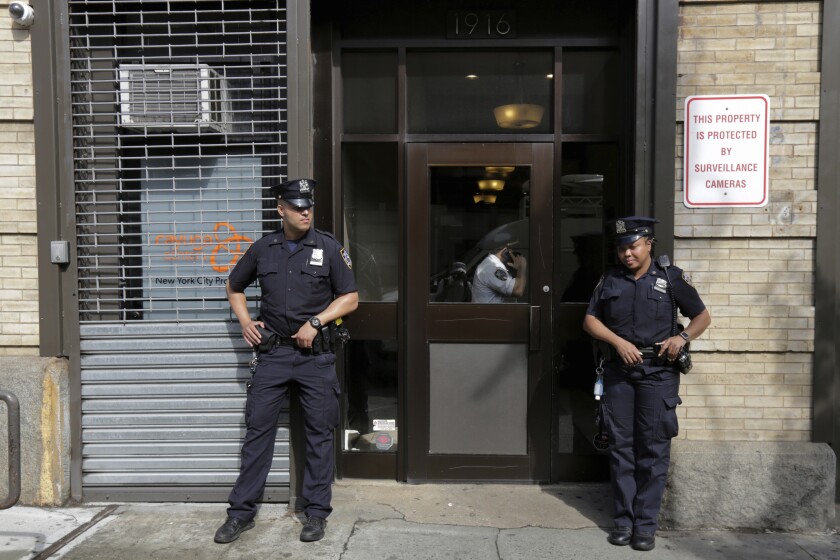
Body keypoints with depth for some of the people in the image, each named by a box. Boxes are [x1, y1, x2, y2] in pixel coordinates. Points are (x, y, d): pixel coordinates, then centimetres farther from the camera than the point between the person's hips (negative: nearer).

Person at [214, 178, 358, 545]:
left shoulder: (328, 247, -1)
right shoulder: (262, 249, 5)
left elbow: (350, 298, 0)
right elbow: (234, 286, 20)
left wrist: (315, 322, -12)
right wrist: (245, 322, 5)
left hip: (316, 354, -1)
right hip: (273, 353, 2)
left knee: (319, 434, 5)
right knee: (257, 429, 5)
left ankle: (317, 512, 19)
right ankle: (242, 511, 17)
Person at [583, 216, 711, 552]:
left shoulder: (670, 278, 1)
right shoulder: (609, 280, 7)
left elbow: (702, 316, 7)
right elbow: (590, 321, 7)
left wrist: (683, 337, -12)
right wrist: (619, 342, -8)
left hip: (657, 373, -2)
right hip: (618, 372, 2)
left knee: (653, 449, 0)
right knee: (621, 446, 7)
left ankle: (646, 523, 10)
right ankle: (623, 519, 16)